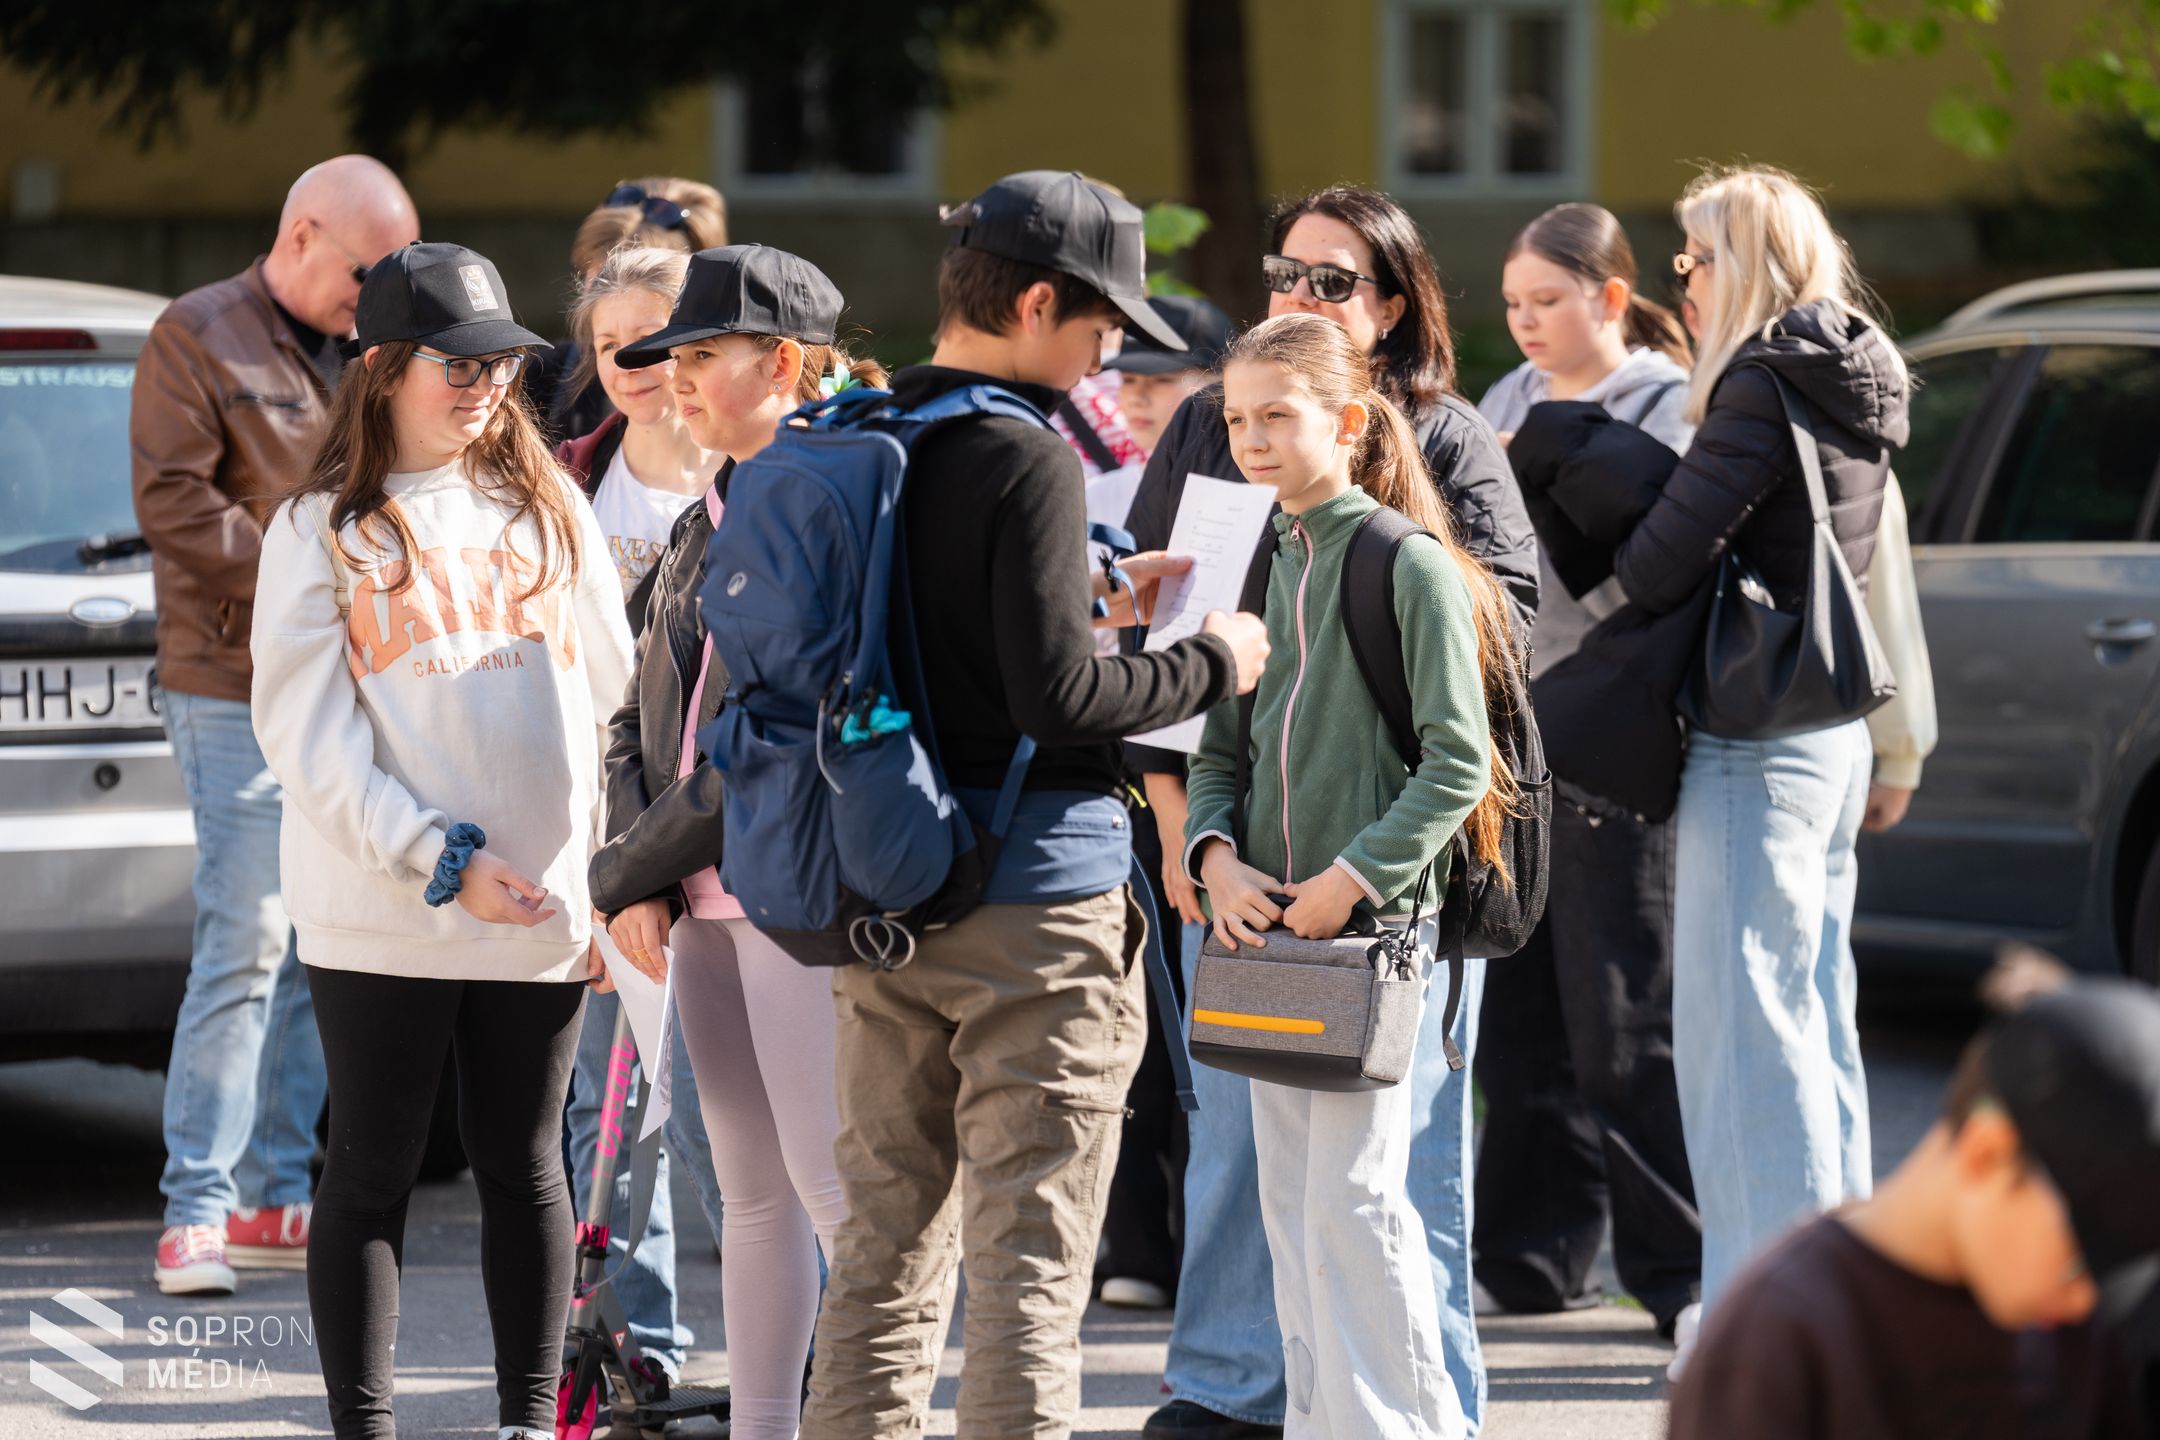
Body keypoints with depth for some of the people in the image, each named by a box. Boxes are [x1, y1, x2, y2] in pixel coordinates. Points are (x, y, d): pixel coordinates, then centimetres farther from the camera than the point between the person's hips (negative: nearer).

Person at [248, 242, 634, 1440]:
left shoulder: (546, 509, 12)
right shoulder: (322, 530, 0)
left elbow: (609, 698, 15)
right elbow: (306, 737, -7)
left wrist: (624, 879, 9)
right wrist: (439, 860, -14)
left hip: (544, 904, 3)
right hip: (380, 920, -3)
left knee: (524, 1163, 9)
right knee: (373, 1171, 3)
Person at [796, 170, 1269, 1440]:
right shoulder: (1028, 462, -15)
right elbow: (1056, 697, -21)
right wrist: (1209, 663, -5)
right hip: (1032, 902, -7)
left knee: (886, 1243, 13)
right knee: (1030, 1263, -3)